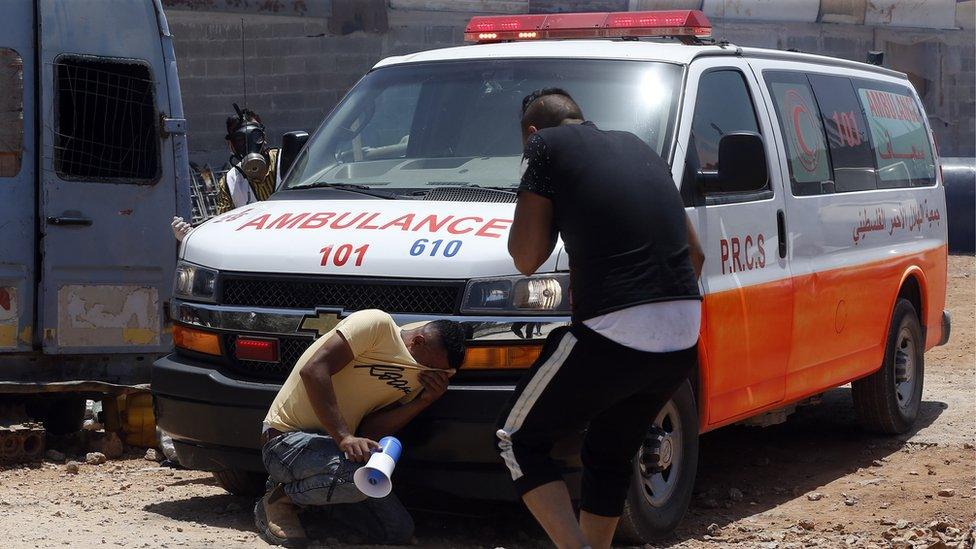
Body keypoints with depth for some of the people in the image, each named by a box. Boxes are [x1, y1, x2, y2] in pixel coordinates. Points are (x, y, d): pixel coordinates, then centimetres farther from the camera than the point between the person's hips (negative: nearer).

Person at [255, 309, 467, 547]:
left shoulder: (414, 377, 9)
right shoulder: (378, 324, -16)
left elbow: (370, 431, -1)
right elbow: (312, 370, -27)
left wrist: (424, 400, -10)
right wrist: (344, 437, -33)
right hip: (286, 439, -9)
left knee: (400, 530, 1)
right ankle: (280, 500, -10)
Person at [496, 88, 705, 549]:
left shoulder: (546, 146, 3)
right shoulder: (637, 148, 24)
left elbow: (525, 259, 2)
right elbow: (695, 253, 26)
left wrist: (552, 207, 16)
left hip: (614, 334, -7)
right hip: (684, 334, 7)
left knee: (518, 440, 9)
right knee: (609, 454, 24)